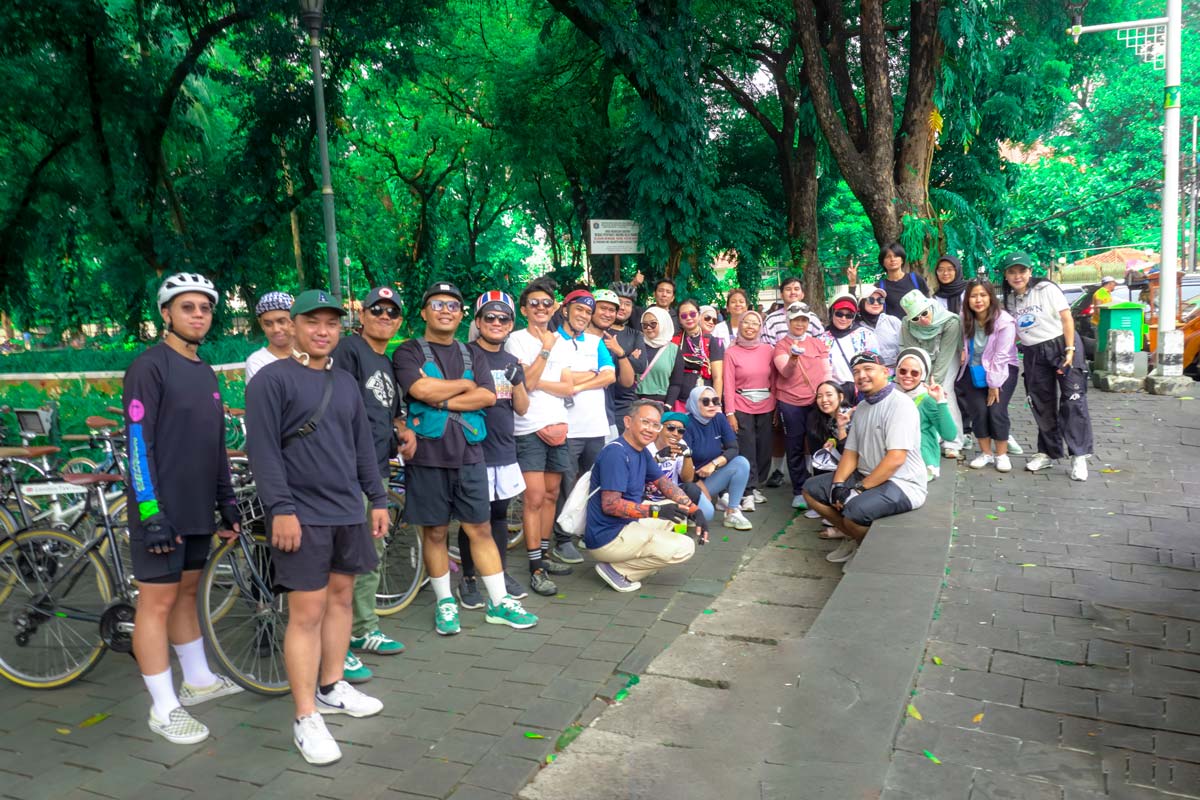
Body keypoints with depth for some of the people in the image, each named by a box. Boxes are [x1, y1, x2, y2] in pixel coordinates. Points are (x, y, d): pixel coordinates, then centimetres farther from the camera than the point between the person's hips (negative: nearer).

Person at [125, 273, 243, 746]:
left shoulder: (205, 373, 13)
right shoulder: (150, 366, -11)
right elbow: (138, 443, -16)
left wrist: (227, 501, 17)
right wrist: (151, 512, -20)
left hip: (198, 510, 7)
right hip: (161, 510, -7)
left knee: (187, 592, 18)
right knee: (158, 601, 0)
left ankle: (198, 680, 30)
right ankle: (164, 708, 8)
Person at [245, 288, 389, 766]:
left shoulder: (346, 383, 14)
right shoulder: (271, 380, -7)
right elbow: (263, 449, -13)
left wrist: (377, 498, 14)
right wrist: (280, 508, -19)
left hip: (348, 511, 7)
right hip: (302, 515, -7)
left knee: (341, 597, 14)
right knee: (307, 611, -5)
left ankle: (332, 688, 30)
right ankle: (306, 718, 4)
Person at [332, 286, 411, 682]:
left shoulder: (388, 363, 20)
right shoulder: (348, 348, -6)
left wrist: (404, 431, 9)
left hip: (377, 469, 9)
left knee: (372, 552, 17)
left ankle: (364, 629, 31)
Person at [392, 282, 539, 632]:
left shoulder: (470, 355, 14)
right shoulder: (409, 352, 1)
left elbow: (488, 396, -1)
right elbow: (420, 389, -18)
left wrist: (443, 400, -12)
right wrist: (465, 384, -4)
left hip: (468, 454, 3)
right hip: (427, 456, -3)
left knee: (481, 529, 7)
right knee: (435, 532, 7)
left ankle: (500, 602, 16)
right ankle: (445, 603, 22)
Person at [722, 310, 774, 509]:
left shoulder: (768, 350, 8)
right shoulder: (732, 353, 2)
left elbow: (773, 380, 10)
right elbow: (729, 384, -1)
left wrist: (776, 406, 6)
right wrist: (730, 413, -7)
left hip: (765, 406, 3)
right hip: (742, 407, -3)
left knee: (764, 449, 5)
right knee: (746, 451, -6)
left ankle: (758, 487, 18)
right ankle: (748, 493, -3)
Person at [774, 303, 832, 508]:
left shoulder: (818, 344, 10)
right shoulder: (781, 345, 1)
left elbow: (826, 372, 11)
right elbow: (785, 372, -15)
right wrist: (793, 358, -35)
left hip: (817, 402, 2)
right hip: (790, 403, -2)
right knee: (795, 448, 4)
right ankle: (799, 492, 13)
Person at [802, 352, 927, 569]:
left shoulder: (900, 404, -16)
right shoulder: (861, 408, 11)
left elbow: (896, 459, -24)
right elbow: (850, 452, 11)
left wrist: (860, 489, -21)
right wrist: (838, 485, -7)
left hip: (902, 484, -9)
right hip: (866, 476, 9)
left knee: (855, 509, -33)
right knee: (811, 490, 3)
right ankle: (853, 538, 11)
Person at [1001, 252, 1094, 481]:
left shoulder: (1046, 289, -8)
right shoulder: (1010, 299, 7)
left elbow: (1067, 318, -11)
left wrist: (1070, 350, -17)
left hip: (1060, 345, -5)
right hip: (1033, 354, 5)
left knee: (1073, 400, -9)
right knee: (1042, 405, 10)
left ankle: (1079, 456, -6)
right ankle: (1048, 452, 23)